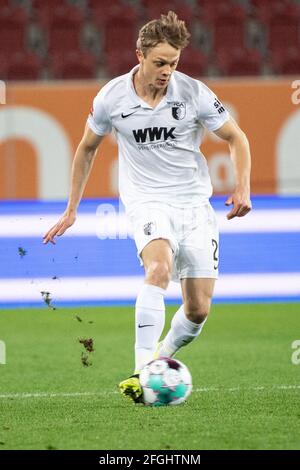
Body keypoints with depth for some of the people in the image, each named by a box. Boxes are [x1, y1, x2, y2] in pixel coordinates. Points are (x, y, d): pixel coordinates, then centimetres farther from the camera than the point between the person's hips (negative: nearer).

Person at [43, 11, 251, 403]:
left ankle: (161, 359, 30)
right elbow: (87, 147, 11)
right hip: (147, 201, -2)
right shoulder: (112, 98, -7)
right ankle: (142, 373, -38)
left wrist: (242, 187, -12)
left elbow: (236, 138, 4)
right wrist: (72, 209, 13)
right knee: (159, 268, -33)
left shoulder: (194, 93, -8)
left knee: (199, 310, 1)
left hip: (194, 202, 2)